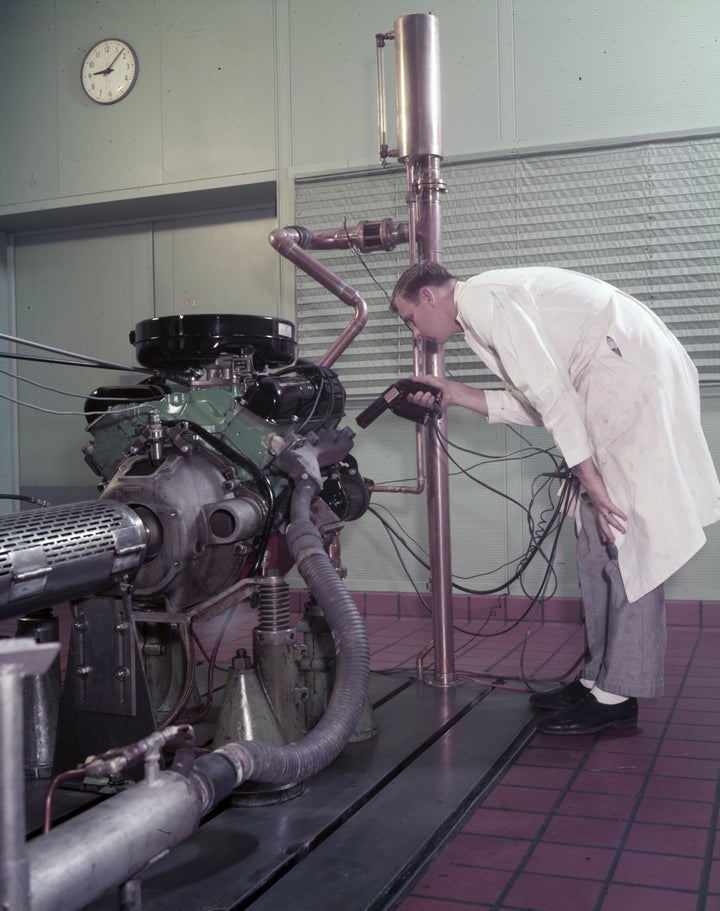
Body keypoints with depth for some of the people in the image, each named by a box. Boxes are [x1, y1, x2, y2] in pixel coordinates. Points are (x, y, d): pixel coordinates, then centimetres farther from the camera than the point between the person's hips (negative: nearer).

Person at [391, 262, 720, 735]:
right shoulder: (494, 299, 22)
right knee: (598, 540, 10)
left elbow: (549, 389, -17)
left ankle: (616, 696, -3)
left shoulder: (479, 298, -8)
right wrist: (455, 393, 18)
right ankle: (599, 677, 17)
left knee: (622, 534, -9)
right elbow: (536, 403, 17)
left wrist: (588, 476, -16)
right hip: (624, 380, 10)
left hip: (634, 373, -10)